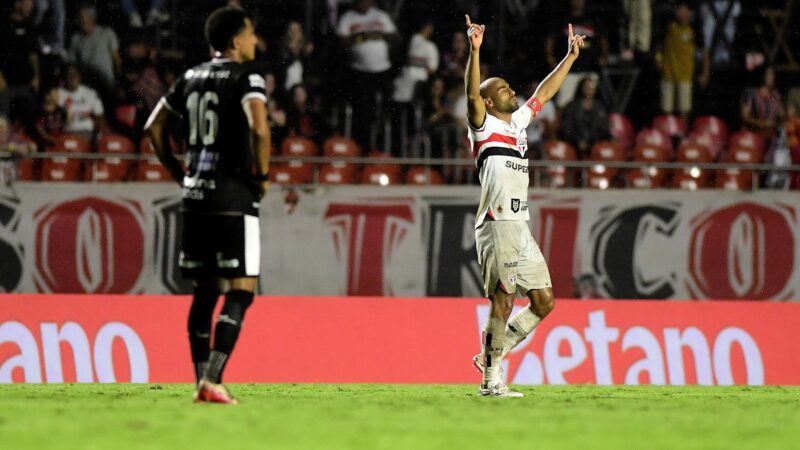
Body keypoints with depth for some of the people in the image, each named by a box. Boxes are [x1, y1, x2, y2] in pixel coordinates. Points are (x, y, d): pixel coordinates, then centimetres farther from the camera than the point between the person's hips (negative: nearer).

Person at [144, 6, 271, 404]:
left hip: (195, 195, 7)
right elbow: (259, 129, -24)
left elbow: (154, 127, 17)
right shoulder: (246, 77, -8)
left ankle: (202, 381, 13)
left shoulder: (191, 78, 13)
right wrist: (262, 175, -9)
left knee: (204, 291, 13)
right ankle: (212, 380, -17)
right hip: (234, 198, -7)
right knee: (240, 291, -5)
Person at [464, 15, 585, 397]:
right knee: (503, 302, -9)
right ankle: (491, 379, -3)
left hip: (521, 228, 8)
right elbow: (472, 96, -18)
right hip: (497, 226, -8)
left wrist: (571, 56, 32)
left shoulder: (518, 121, 21)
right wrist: (475, 51, -29)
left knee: (543, 301, 5)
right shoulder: (484, 124, 0)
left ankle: (492, 354, 15)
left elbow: (544, 93, 32)